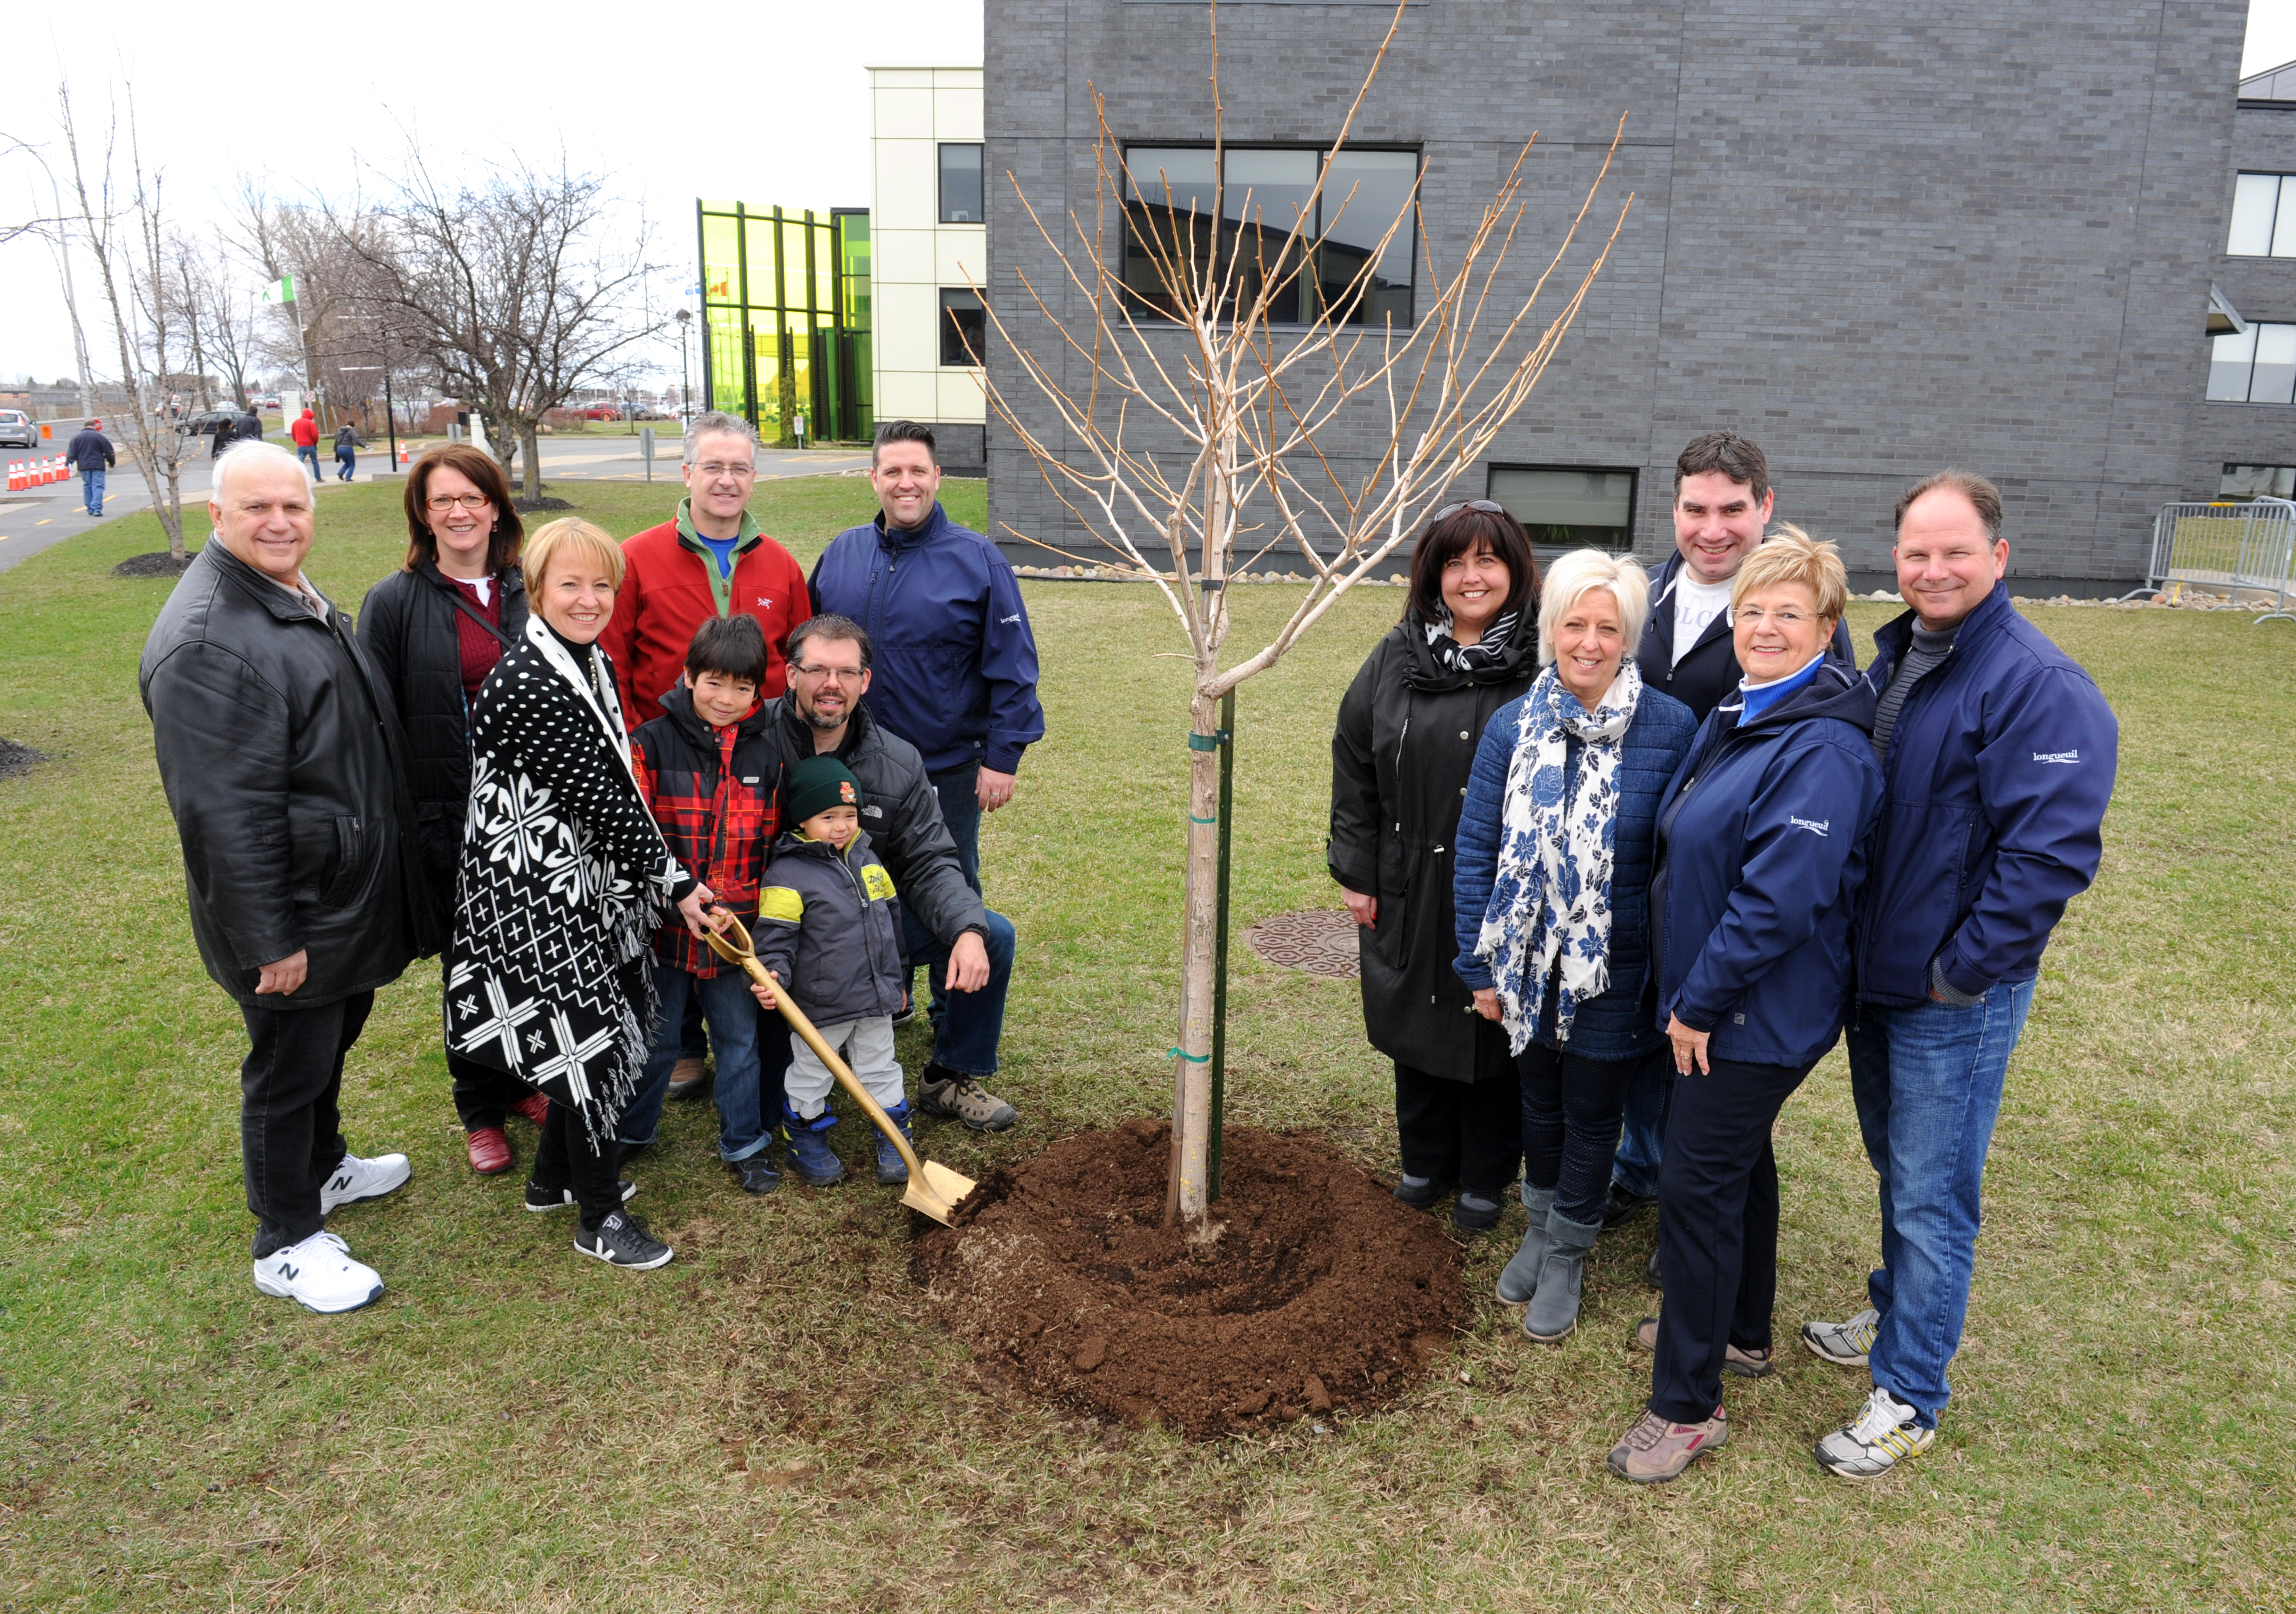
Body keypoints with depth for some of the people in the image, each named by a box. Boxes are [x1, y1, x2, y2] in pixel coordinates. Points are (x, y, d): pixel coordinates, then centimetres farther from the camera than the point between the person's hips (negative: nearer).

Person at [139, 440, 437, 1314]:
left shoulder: (299, 601, 8)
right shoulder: (208, 641, -26)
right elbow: (223, 813, -27)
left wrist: (383, 882, 23)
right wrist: (268, 938, -23)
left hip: (347, 896, 10)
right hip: (293, 916, -10)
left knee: (331, 1039, 26)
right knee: (289, 1068, 6)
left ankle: (323, 1167, 48)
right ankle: (286, 1243, 24)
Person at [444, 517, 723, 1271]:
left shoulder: (593, 662, 6)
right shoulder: (525, 684, -23)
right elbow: (601, 800, -22)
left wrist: (667, 877, 13)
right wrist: (674, 882, -15)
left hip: (586, 879, 9)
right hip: (537, 891, -9)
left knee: (597, 1034, 19)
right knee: (584, 1042, 2)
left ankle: (554, 1176, 40)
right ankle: (599, 1217, 19)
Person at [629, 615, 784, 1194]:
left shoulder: (766, 755, 3)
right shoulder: (651, 744, -8)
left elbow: (774, 842, 10)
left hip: (736, 927, 2)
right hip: (665, 924, -2)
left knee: (741, 1038, 11)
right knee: (656, 1040, 12)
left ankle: (745, 1143, 27)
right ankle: (629, 1133, 34)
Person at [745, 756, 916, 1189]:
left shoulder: (866, 858, 5)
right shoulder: (788, 874, -16)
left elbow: (890, 917, 16)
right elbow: (776, 938, -17)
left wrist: (897, 979, 20)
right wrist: (772, 978, -35)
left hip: (875, 999, 5)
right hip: (820, 1005, -5)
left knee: (880, 1070, 16)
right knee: (811, 1076, 13)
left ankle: (894, 1141, 30)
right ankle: (807, 1143, 32)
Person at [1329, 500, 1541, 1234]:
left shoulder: (1544, 662, -10)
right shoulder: (1398, 656, 2)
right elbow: (1353, 762, 5)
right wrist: (1356, 871, 2)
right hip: (1410, 890, 4)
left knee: (1492, 1033, 11)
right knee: (1417, 1023, 17)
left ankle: (1485, 1178, 32)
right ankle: (1426, 1161, 38)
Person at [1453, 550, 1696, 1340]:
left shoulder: (1672, 729, -14)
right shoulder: (1512, 727, -5)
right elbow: (1476, 850, -1)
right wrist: (1480, 965, -2)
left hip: (1614, 971, -3)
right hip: (1530, 964, 3)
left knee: (1591, 1115, 14)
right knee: (1541, 1102, 22)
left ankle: (1566, 1257, 36)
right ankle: (1539, 1231, 44)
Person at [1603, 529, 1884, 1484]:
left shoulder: (1823, 748, -23)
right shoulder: (1736, 716, 8)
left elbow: (1782, 898, -27)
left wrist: (1700, 1000, -19)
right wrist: (1686, 992, 13)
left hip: (1760, 1014, -9)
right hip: (1716, 1002, 9)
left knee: (1695, 1184, -3)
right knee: (1738, 1161, 22)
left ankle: (1687, 1405, 10)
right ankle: (1740, 1331, 42)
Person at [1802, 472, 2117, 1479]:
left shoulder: (2039, 685, -18)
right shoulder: (1894, 660, 8)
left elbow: (2051, 853, -23)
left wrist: (1962, 968, -19)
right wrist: (1848, 943, 10)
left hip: (1957, 998, -7)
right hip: (1876, 978, 7)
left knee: (1931, 1196, 3)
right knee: (1897, 1168, 23)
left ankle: (1908, 1397, 17)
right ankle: (1894, 1315, 43)